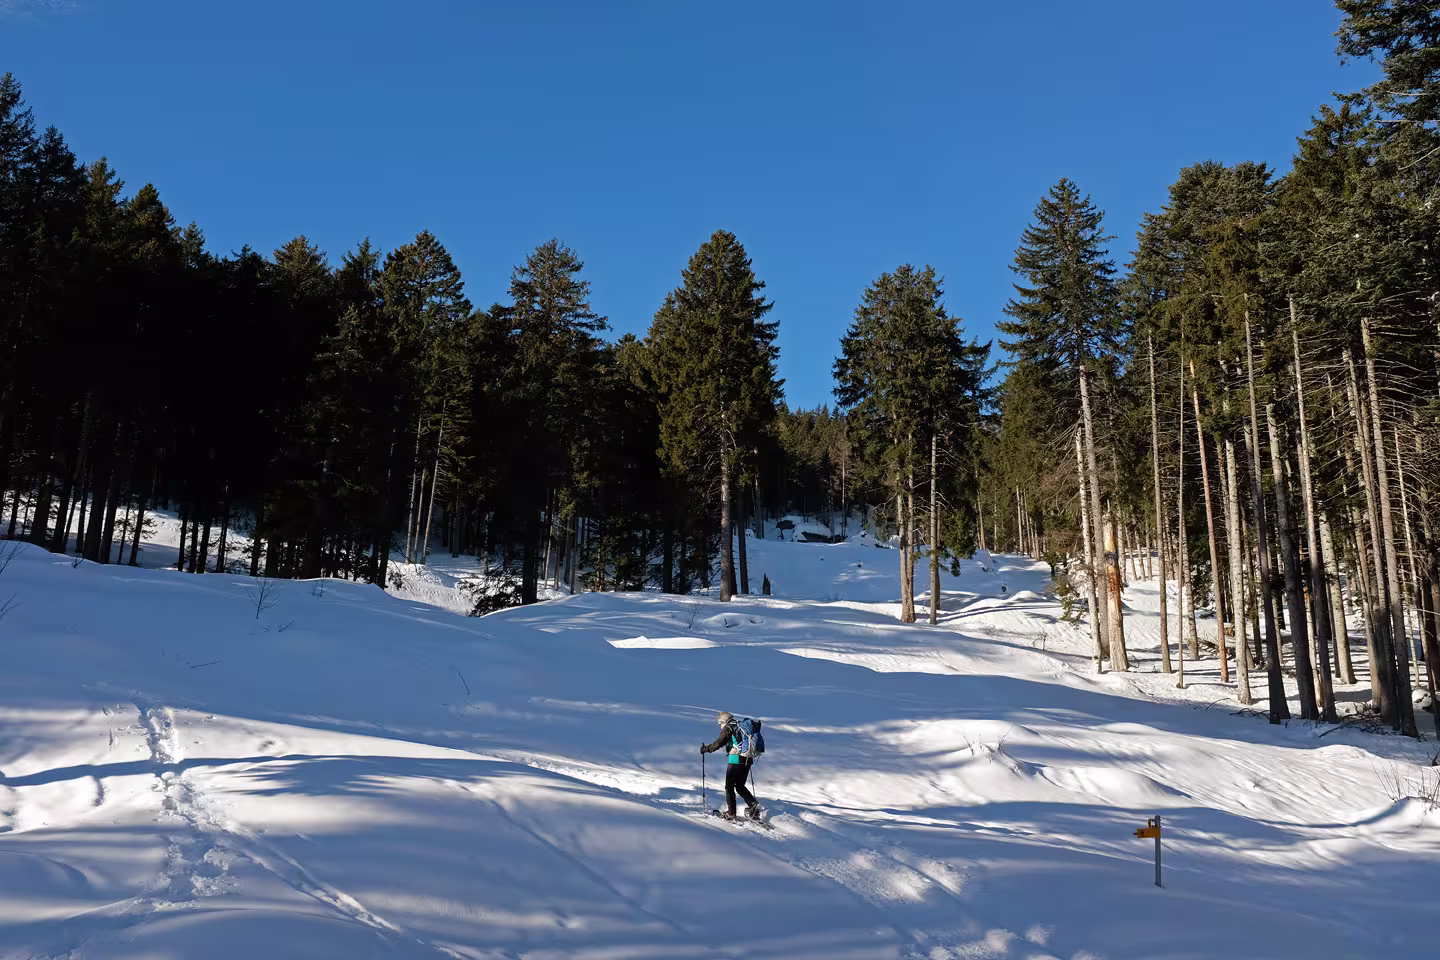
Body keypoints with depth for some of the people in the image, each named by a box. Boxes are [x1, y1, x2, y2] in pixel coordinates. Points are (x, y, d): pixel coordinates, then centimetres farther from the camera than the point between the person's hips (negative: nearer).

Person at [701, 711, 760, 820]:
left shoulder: (728, 728, -4)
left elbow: (719, 743, -14)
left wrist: (706, 749, -2)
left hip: (735, 761, -7)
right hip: (747, 761, 7)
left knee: (729, 787, 6)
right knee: (740, 787, 19)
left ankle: (731, 813, 7)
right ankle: (753, 805, 2)